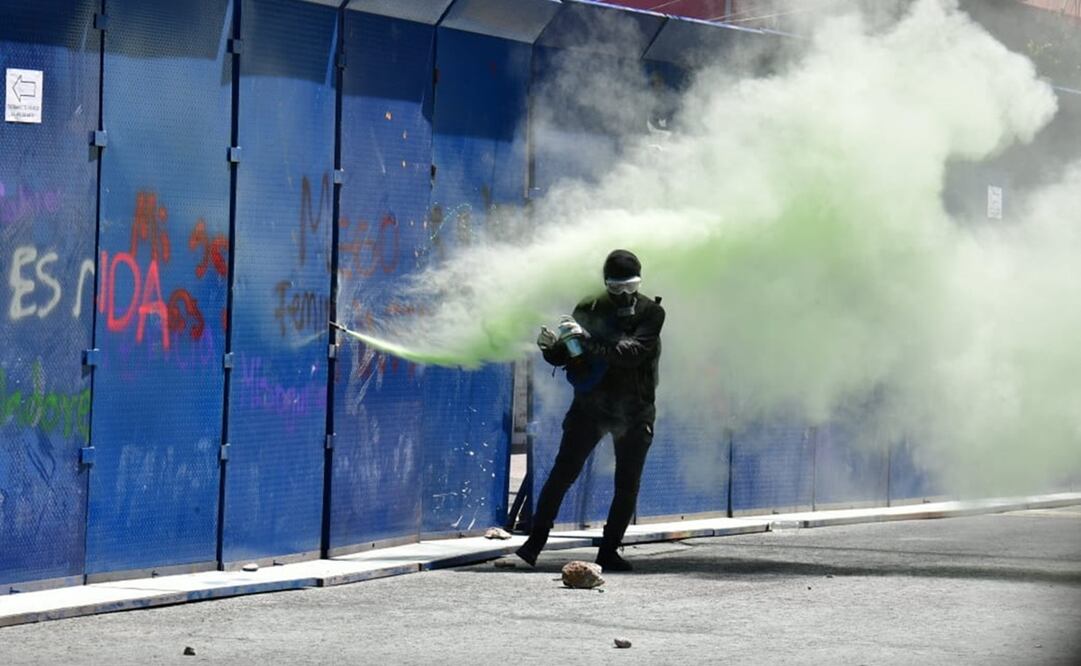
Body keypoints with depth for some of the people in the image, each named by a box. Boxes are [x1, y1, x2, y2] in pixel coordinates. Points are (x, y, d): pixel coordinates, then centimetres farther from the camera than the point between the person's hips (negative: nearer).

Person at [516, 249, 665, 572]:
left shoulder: (650, 313, -8)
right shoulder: (589, 309, -1)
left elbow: (632, 352, -24)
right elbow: (563, 357, 2)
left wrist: (589, 340, -34)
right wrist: (550, 346, -21)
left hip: (633, 412, -1)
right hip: (590, 404, 1)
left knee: (627, 485, 1)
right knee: (562, 473, -7)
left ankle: (609, 551, 10)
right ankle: (534, 543, -5)